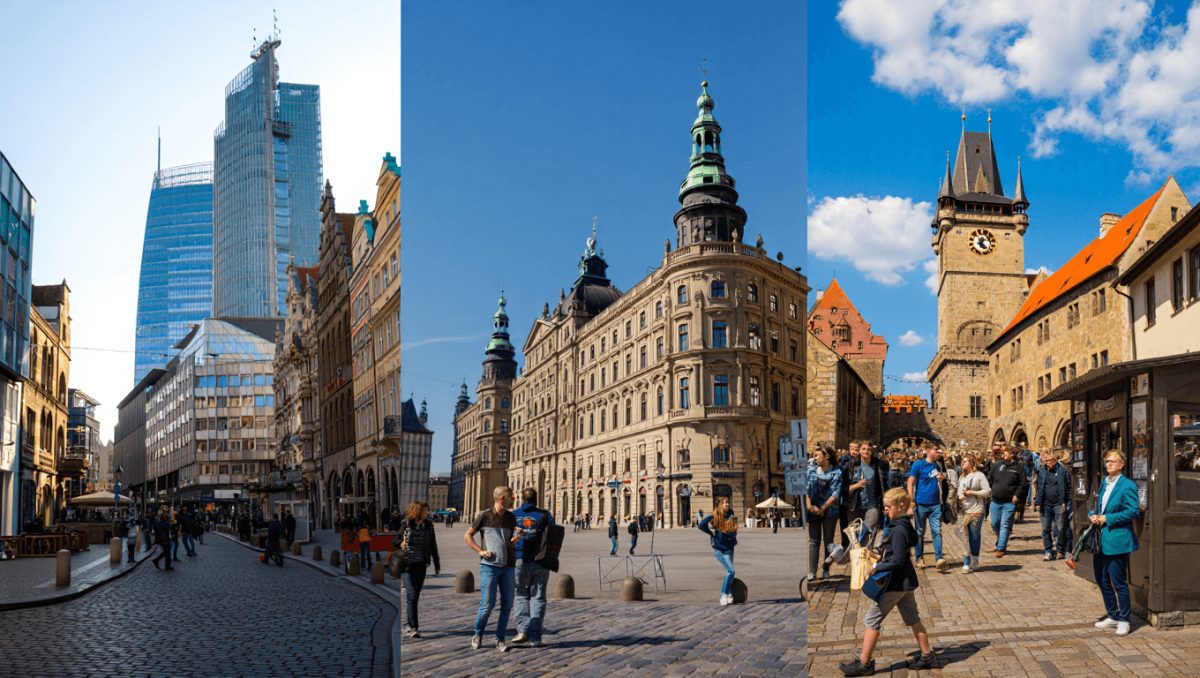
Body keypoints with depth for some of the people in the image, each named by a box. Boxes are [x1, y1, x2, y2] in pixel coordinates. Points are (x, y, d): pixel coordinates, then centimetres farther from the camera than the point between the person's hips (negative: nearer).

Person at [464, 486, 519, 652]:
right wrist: (480, 551, -6)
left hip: (508, 567, 4)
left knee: (507, 604, 2)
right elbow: (467, 536, 6)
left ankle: (500, 640, 13)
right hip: (489, 566, -4)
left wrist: (517, 537, -2)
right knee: (487, 604, -5)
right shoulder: (484, 516, -1)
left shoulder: (511, 518, 11)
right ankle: (477, 635, 16)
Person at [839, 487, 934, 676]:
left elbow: (897, 561, -24)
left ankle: (864, 663, 3)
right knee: (913, 620, 17)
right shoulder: (906, 525, 7)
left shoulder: (898, 530, -22)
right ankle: (926, 656, 24)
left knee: (872, 619, -2)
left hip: (894, 582, -10)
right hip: (906, 581, 10)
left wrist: (877, 567, -14)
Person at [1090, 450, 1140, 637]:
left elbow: (1134, 511, -17)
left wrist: (1107, 519, -17)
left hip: (1117, 540, -8)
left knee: (1119, 582, -1)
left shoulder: (1127, 486, -11)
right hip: (1101, 540, 8)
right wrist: (1092, 515, 2)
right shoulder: (1104, 483, 14)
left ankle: (1123, 620, 10)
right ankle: (1112, 616, 27)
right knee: (1102, 580, 14)